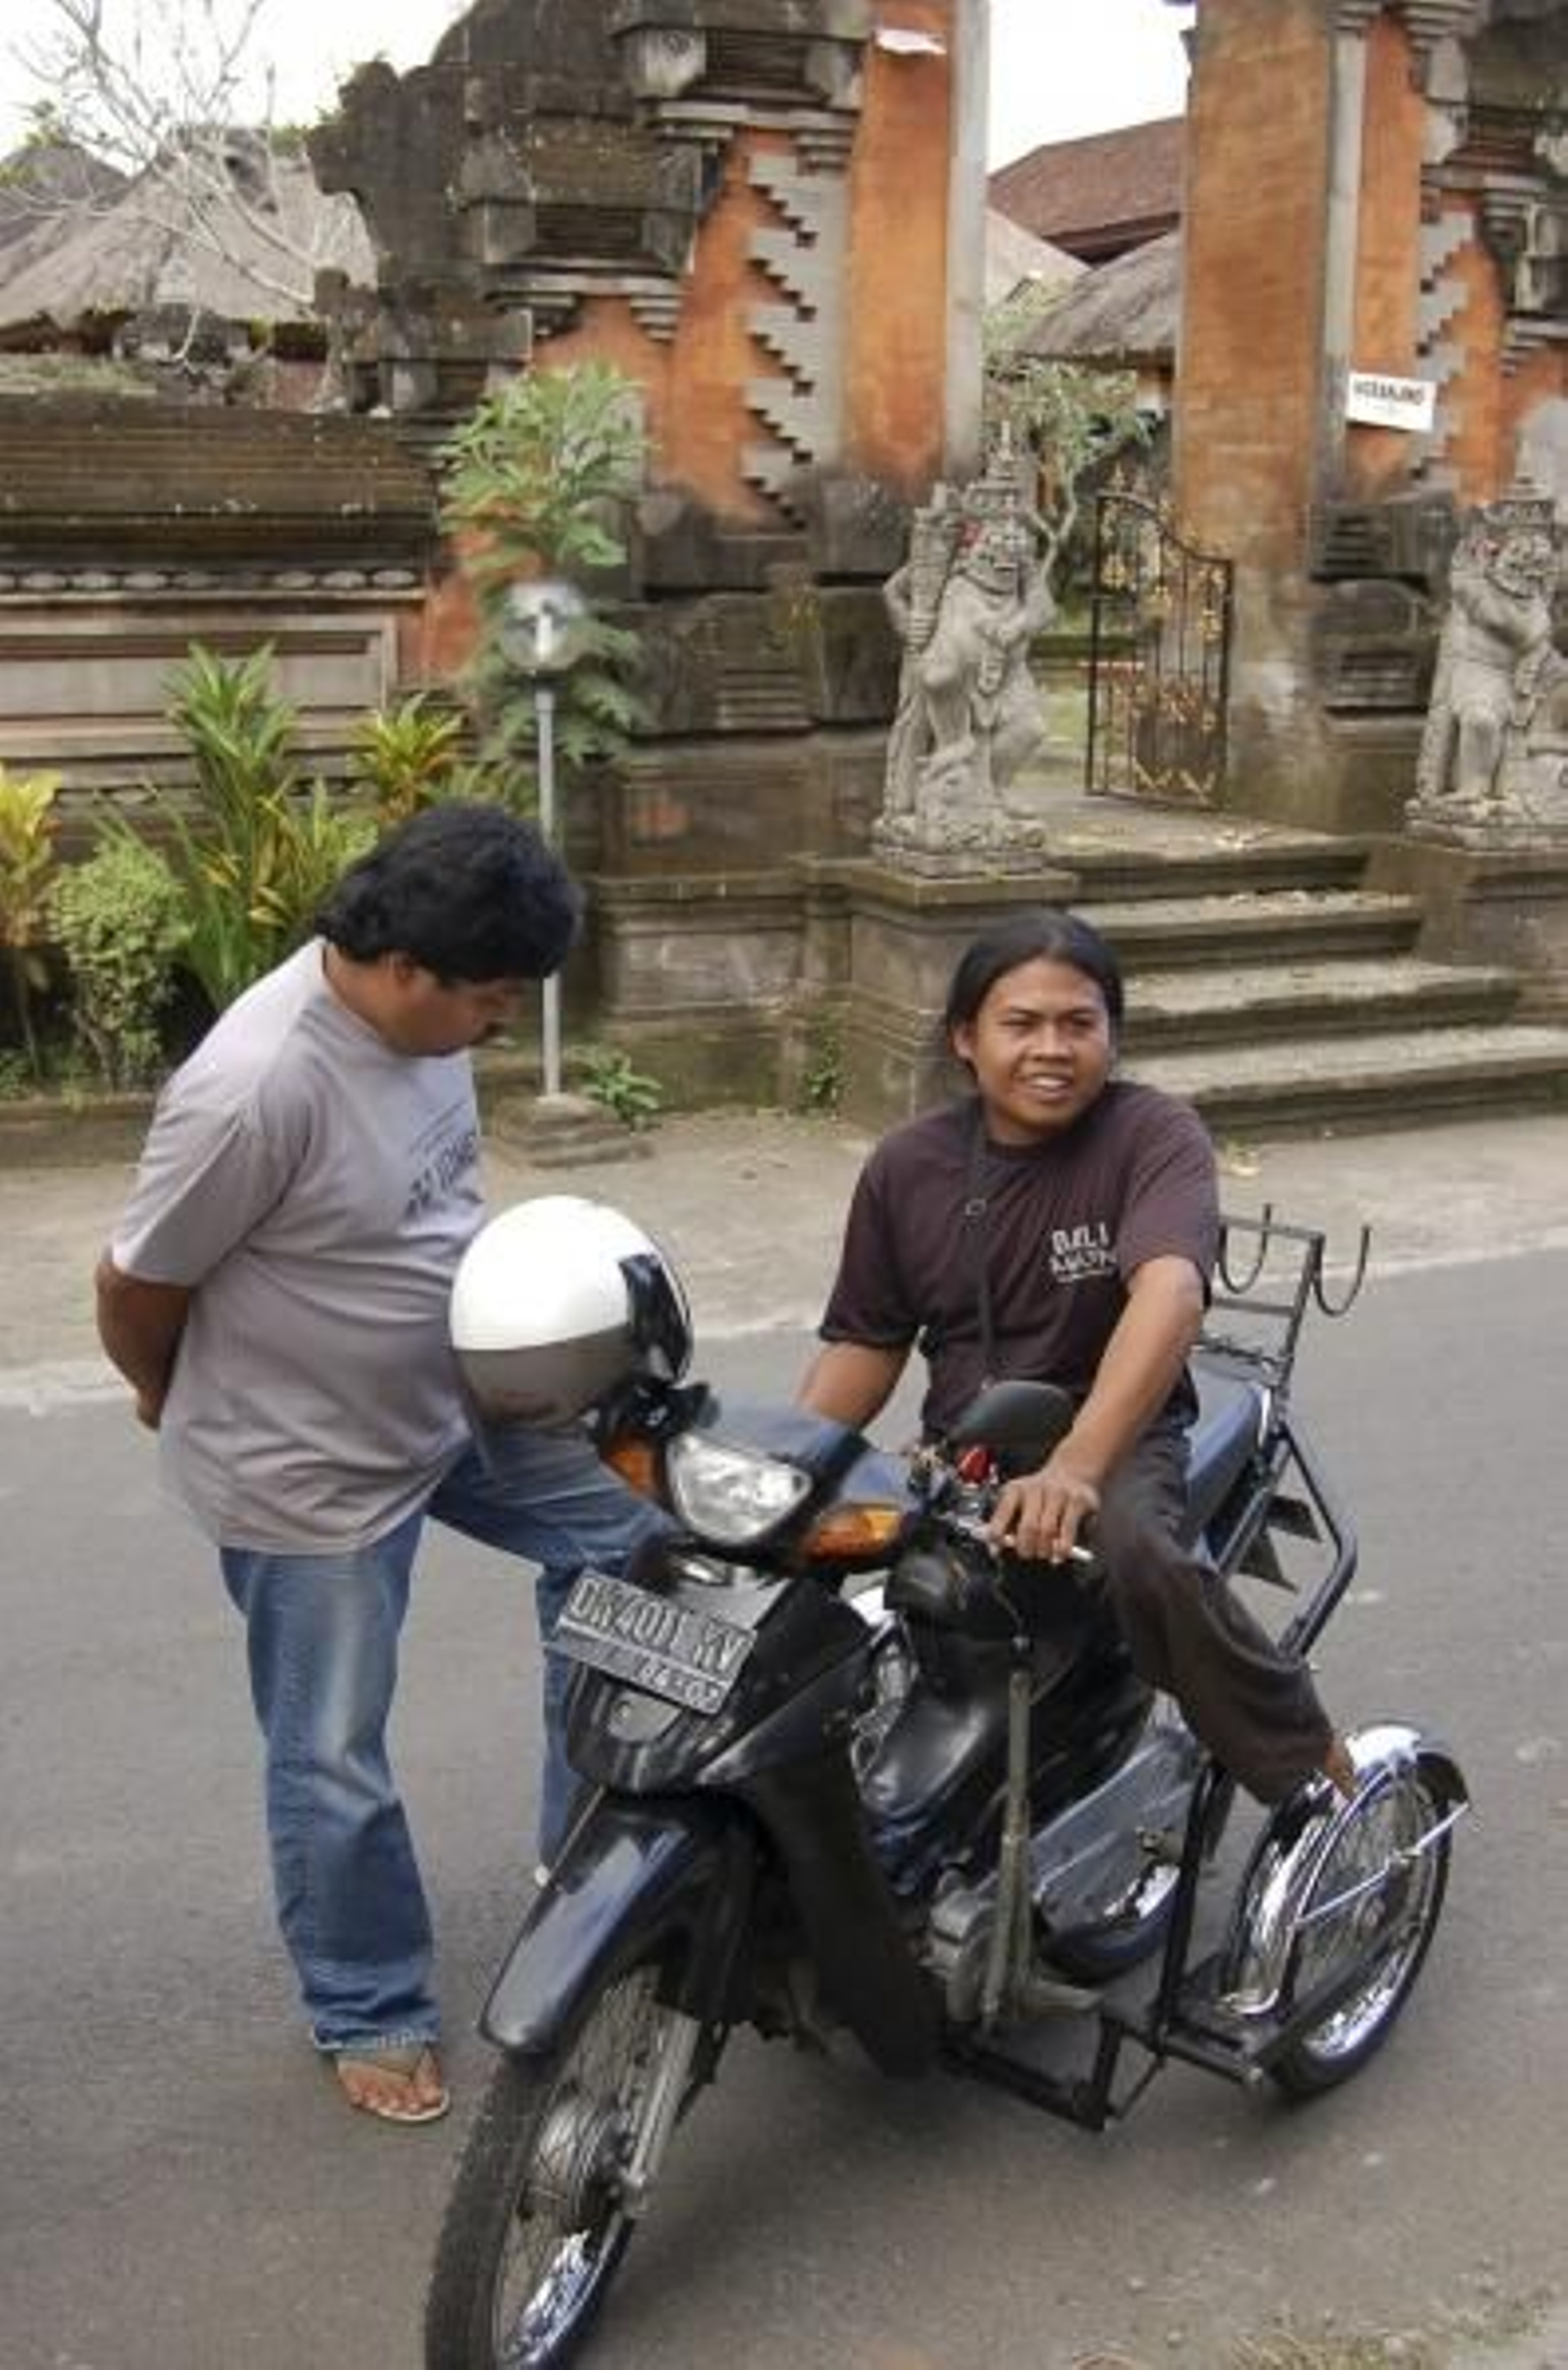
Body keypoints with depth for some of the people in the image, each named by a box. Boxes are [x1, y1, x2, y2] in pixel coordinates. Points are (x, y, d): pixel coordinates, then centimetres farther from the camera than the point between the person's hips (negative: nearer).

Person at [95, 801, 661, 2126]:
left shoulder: (420, 1017, -9)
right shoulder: (257, 1088, -34)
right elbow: (136, 1286, -20)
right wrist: (173, 1402, 0)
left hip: (461, 1396, 8)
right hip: (308, 1469, -7)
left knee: (622, 1528, 12)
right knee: (335, 1764, 8)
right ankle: (370, 2016, 31)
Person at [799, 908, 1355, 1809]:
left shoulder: (1154, 1135, -11)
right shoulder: (907, 1167, 5)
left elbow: (1170, 1292, -29)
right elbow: (866, 1342, 11)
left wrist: (1075, 1466, -44)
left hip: (1118, 1439, -4)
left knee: (1139, 1549, -36)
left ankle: (1317, 1769, -16)